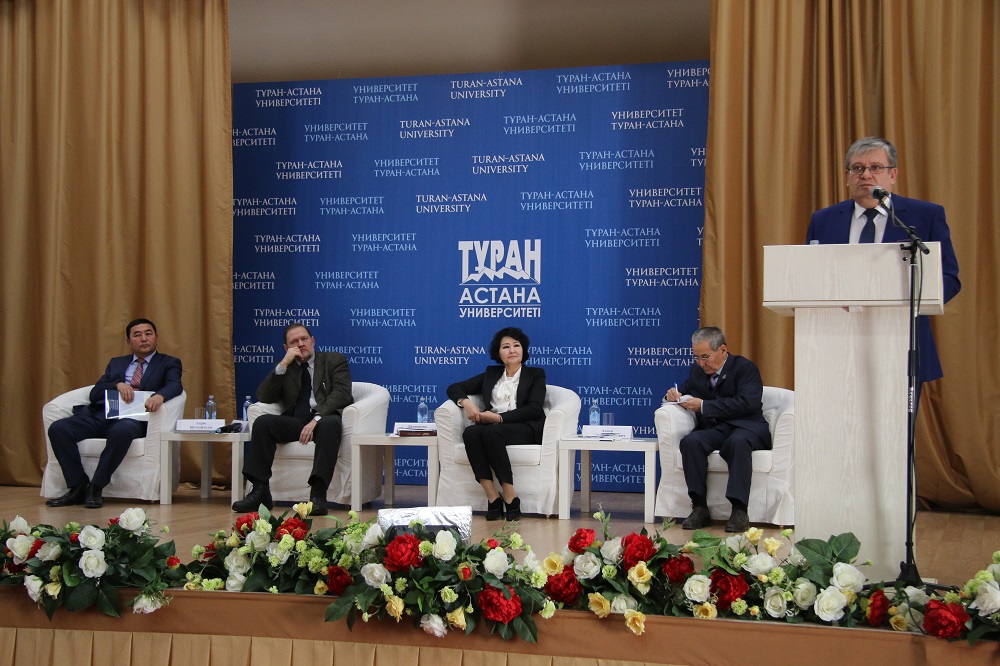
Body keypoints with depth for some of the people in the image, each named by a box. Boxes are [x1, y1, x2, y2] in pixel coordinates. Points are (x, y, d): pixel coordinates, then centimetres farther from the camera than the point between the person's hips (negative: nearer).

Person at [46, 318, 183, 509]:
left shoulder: (169, 363, 16)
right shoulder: (116, 363, 27)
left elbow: (175, 386, -5)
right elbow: (95, 393, 15)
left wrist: (159, 395, -29)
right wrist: (118, 384, -6)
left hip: (132, 418, -4)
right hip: (100, 415, 4)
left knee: (122, 431, -40)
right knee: (58, 428, -20)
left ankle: (96, 488, -27)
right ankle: (78, 487, -15)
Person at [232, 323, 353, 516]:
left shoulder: (335, 360, 11)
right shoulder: (284, 369, 20)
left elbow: (342, 394, -5)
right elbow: (263, 397, 7)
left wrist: (316, 419, -20)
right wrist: (283, 365, -3)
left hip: (324, 419, -3)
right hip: (294, 422, 3)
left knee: (330, 424, -37)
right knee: (262, 422, -23)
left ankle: (318, 494, -43)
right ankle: (260, 491, -24)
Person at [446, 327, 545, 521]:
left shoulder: (535, 374, 16)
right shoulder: (491, 374, 25)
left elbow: (534, 408, -2)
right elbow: (454, 388, 22)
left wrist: (500, 417, -13)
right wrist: (466, 402, -2)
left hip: (525, 428, -3)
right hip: (491, 426, 3)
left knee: (491, 432, -37)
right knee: (470, 432, -33)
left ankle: (509, 496, -32)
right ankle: (492, 497, -33)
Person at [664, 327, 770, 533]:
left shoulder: (745, 367, -3)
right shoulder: (698, 370, 17)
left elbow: (747, 403, -17)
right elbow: (685, 390, 32)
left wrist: (704, 406, -19)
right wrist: (674, 394, 4)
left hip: (746, 427, -4)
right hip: (713, 429, 5)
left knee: (737, 441, -40)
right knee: (690, 442, -29)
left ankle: (739, 510, -37)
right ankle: (699, 508, -26)